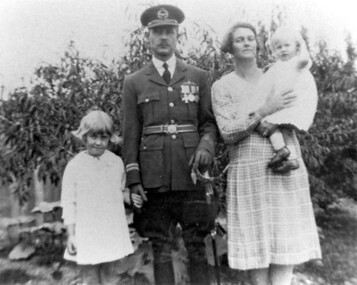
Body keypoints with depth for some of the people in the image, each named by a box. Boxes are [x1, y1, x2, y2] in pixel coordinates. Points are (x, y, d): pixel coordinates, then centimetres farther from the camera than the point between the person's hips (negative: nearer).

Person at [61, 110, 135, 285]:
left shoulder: (117, 162, 0)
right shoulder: (74, 166, -7)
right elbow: (68, 203, -4)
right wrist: (71, 235, -6)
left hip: (113, 233, 2)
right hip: (87, 236, -2)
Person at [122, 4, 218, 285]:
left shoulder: (198, 77, 10)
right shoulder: (134, 82, 8)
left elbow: (209, 122, 9)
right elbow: (131, 134, 5)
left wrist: (206, 147, -12)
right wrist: (133, 179, -2)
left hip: (191, 174, 1)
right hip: (153, 177, 0)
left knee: (196, 244, 6)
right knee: (161, 246, 8)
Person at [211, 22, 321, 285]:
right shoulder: (222, 86, 2)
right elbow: (228, 133, -9)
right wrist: (264, 111, -17)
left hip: (286, 170, 3)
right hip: (249, 172, -3)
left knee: (287, 242, 3)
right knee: (256, 244, 1)